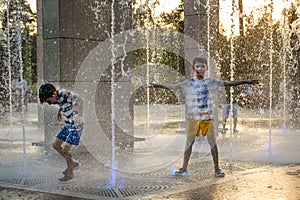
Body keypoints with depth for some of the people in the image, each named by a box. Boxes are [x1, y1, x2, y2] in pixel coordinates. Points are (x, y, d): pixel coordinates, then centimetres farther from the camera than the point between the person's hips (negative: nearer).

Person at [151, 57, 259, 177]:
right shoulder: (189, 83, 4)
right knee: (189, 141, 5)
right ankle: (184, 168, 12)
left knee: (212, 141, 0)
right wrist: (158, 85, -9)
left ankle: (217, 168, 9)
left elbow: (228, 83, 4)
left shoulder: (211, 82, 5)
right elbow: (173, 87, 0)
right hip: (193, 117, 0)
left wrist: (246, 81, 0)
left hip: (208, 117, 0)